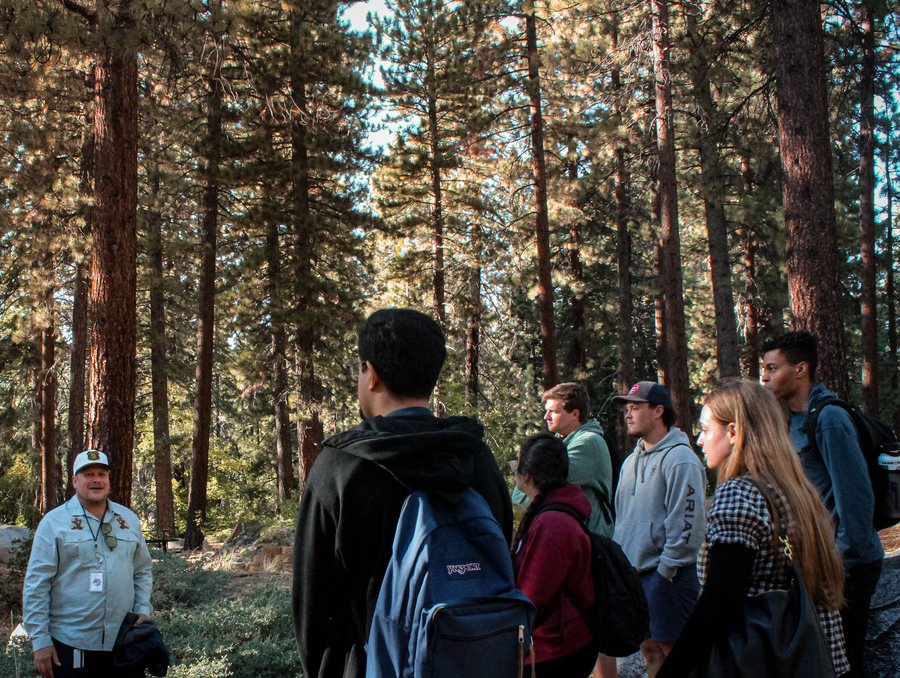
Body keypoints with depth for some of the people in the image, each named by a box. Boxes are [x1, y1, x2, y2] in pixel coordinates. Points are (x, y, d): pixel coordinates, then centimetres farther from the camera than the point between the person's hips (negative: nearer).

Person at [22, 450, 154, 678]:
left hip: (121, 642, 4)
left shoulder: (129, 520, 9)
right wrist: (40, 640, -9)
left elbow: (143, 570, 17)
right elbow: (36, 585, -6)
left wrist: (143, 609, 3)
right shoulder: (54, 522, -4)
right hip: (69, 644, -4)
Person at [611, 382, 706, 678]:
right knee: (650, 649, 14)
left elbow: (687, 523, -18)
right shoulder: (632, 461, 15)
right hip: (635, 573, 8)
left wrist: (666, 570, -17)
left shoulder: (679, 459, -12)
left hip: (667, 575, -8)